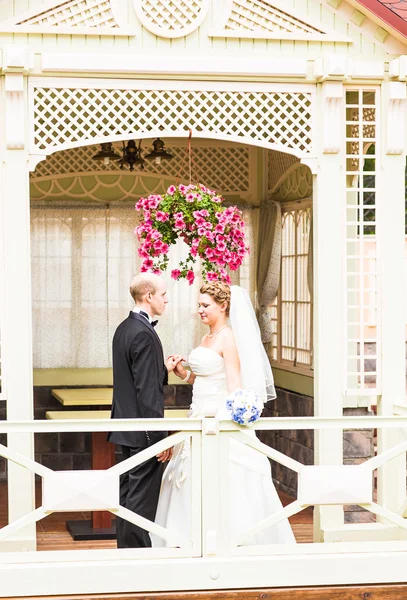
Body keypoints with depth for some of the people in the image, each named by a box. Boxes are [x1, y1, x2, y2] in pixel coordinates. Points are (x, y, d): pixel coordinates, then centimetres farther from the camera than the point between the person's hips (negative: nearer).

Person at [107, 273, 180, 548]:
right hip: (143, 432, -10)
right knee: (143, 497, -4)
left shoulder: (125, 328, 12)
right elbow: (147, 391, -22)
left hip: (127, 430, 10)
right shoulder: (144, 333, -19)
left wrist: (164, 369, 14)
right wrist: (160, 438, -20)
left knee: (129, 493, 15)